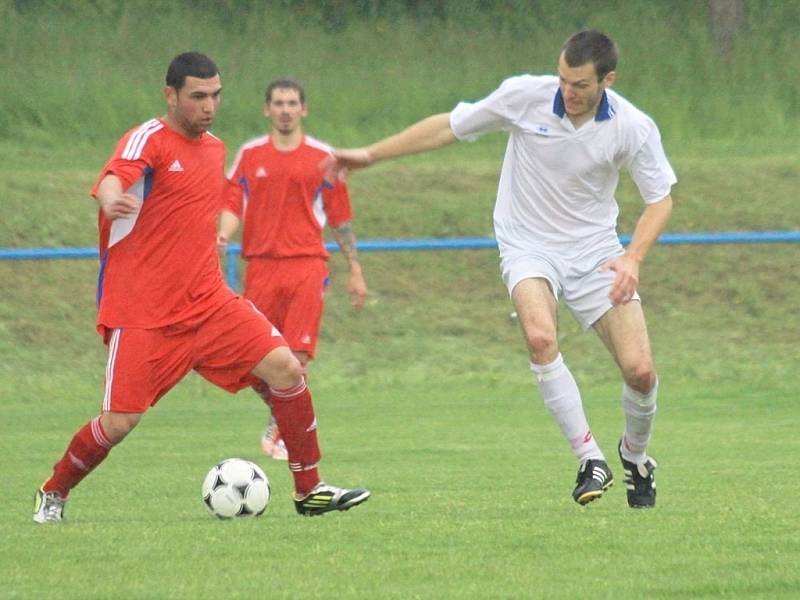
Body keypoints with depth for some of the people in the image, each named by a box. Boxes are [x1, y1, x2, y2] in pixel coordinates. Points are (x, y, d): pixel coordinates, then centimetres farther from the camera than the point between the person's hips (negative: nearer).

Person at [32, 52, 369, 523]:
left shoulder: (215, 149, 13)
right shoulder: (148, 140, -10)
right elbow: (112, 181, -33)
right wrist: (111, 202, -53)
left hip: (208, 303, 6)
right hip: (143, 315, -6)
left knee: (286, 367, -11)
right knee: (120, 422, -10)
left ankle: (310, 491, -1)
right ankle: (54, 494, 18)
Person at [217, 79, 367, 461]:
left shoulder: (322, 157, 7)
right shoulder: (250, 155, 10)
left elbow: (340, 217, 12)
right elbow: (233, 203, 6)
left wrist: (354, 270, 11)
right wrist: (223, 235, -16)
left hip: (307, 264, -1)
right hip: (261, 263, 1)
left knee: (297, 357, -12)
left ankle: (284, 432, -1)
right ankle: (279, 418, 25)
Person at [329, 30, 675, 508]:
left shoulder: (633, 128, -13)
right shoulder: (525, 96, -14)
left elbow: (661, 198, -2)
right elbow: (450, 128, -1)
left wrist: (633, 257, -19)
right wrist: (370, 155, 1)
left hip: (595, 250, 1)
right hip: (530, 247, -1)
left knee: (640, 371, -10)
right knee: (540, 336, -32)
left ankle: (635, 456, 23)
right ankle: (591, 460, -22)